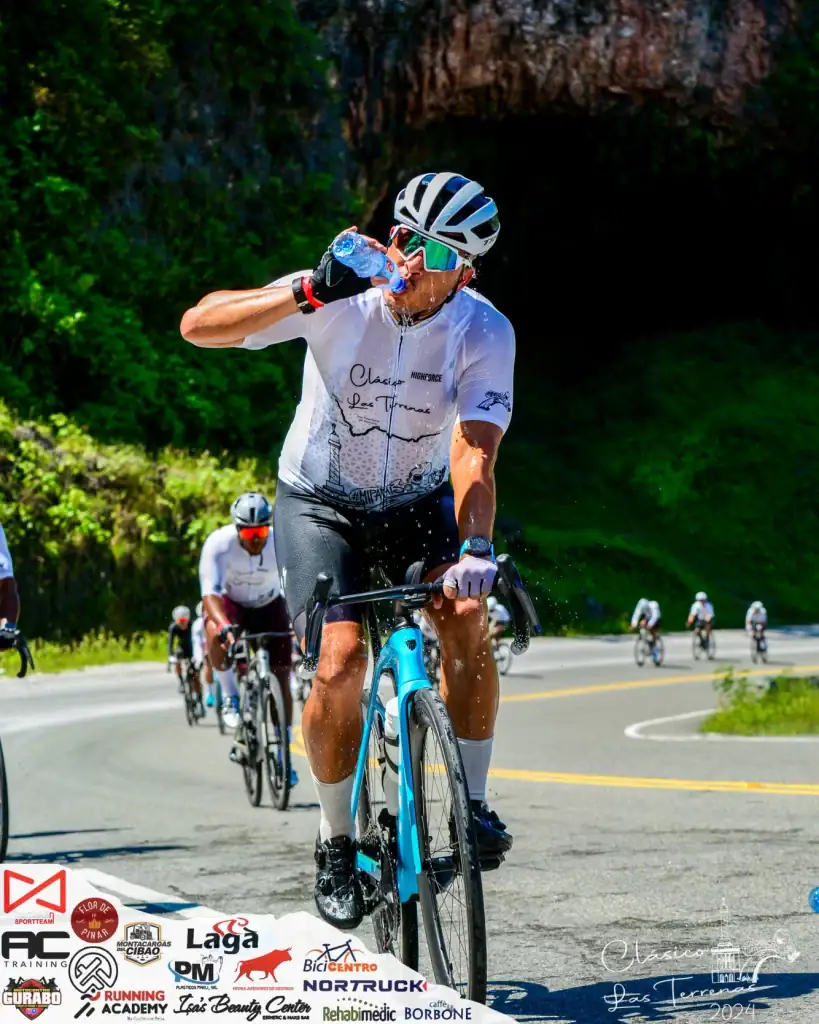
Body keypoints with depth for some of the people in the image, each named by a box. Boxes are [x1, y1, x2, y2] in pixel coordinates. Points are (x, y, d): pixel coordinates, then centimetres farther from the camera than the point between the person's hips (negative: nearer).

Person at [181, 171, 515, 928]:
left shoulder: (485, 334, -19)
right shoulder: (341, 299, -22)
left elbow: (473, 452, -29)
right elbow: (198, 326, -30)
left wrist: (477, 546, -47)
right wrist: (310, 291, -42)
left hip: (419, 500, 2)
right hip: (322, 502, -1)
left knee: (467, 616, -26)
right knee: (340, 663, -20)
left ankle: (473, 803, -10)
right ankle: (337, 843, -1)